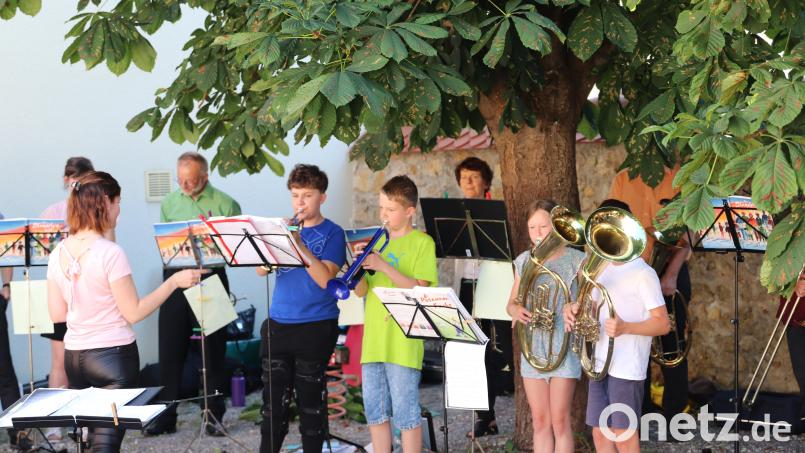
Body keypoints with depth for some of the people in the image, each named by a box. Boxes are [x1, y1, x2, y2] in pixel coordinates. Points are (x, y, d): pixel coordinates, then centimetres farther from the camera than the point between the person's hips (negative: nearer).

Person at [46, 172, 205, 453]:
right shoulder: (110, 253, -17)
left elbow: (57, 314, 8)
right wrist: (174, 281, -8)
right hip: (113, 355, -7)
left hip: (74, 356, 7)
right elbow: (134, 313, -14)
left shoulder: (59, 253, 2)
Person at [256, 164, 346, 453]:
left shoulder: (332, 233, -4)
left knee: (310, 397, 3)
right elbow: (262, 270, 2)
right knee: (273, 398, 8)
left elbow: (325, 279, -17)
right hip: (278, 324, 4)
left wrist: (299, 243, -23)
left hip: (316, 327, -4)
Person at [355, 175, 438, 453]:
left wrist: (384, 266, -19)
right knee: (375, 411, 10)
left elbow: (420, 288, -13)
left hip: (404, 342, -6)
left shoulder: (422, 242, -3)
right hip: (373, 339, 6)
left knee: (406, 413, -1)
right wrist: (359, 268, -9)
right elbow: (361, 291, 11)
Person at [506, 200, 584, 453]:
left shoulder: (575, 260, -5)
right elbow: (511, 303, 13)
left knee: (559, 421, -3)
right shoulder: (524, 261, 7)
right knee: (540, 422, 8)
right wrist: (516, 310, -11)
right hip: (532, 346, 4)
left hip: (563, 347, -4)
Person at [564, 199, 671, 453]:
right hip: (599, 364, 7)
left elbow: (663, 324, -14)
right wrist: (572, 309, -1)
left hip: (626, 368, -7)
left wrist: (625, 328, -30)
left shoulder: (643, 273, -11)